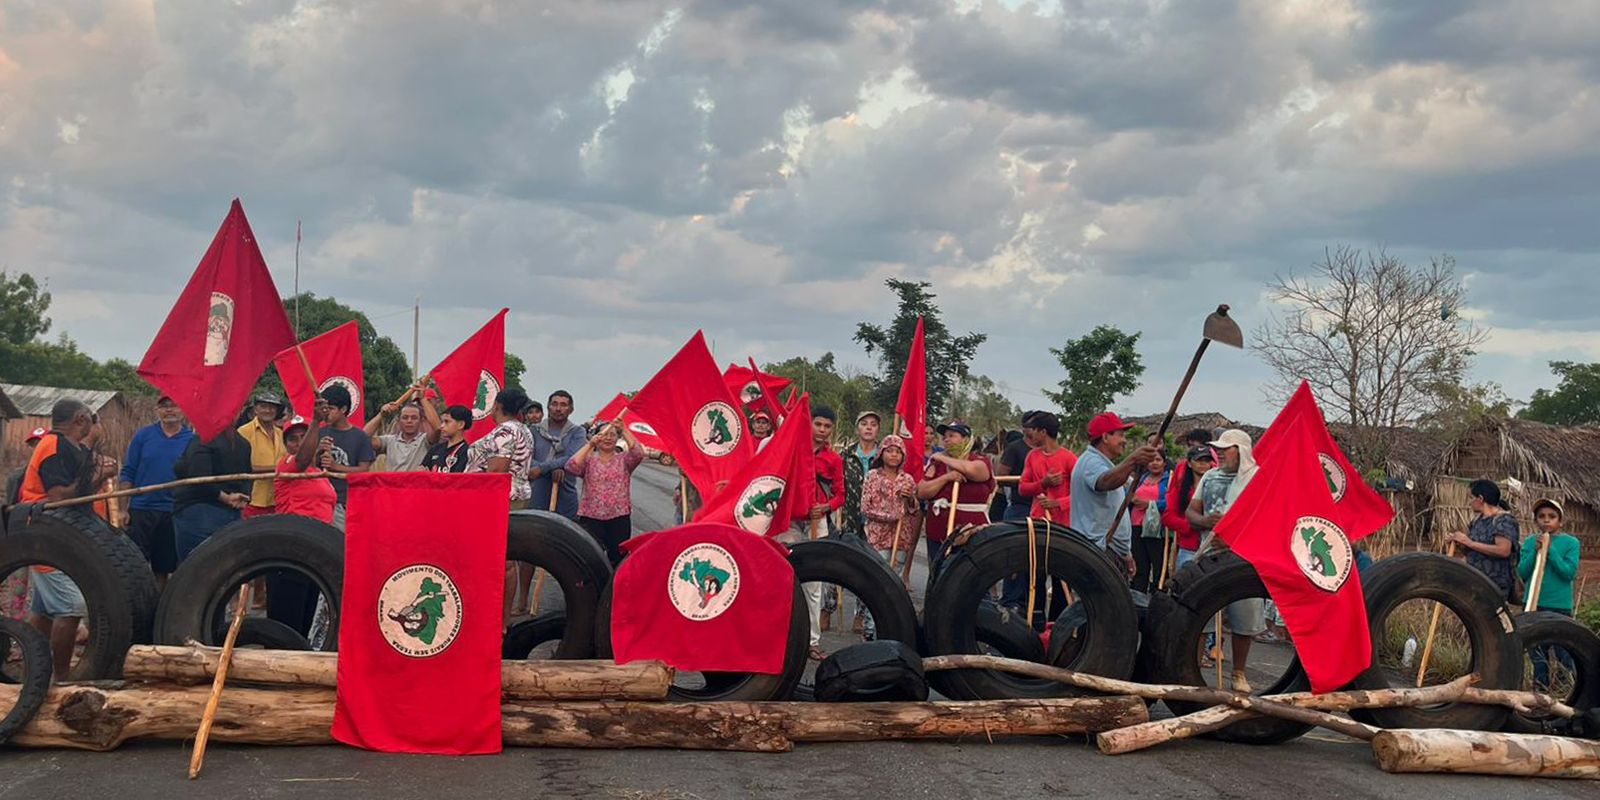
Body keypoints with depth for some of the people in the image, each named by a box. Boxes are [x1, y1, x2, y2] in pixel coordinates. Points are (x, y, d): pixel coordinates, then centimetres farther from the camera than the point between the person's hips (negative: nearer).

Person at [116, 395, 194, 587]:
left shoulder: (192, 439, 3)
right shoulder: (143, 435, 3)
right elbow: (127, 473, 4)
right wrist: (124, 509, -3)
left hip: (173, 514, 1)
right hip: (141, 510, -1)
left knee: (163, 568, 10)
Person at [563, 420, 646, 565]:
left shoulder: (623, 459, 11)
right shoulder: (589, 459, 9)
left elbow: (638, 454, -11)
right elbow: (571, 467, -10)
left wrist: (624, 430, -17)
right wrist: (590, 444, -14)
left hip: (619, 517, 1)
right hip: (590, 517, -1)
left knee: (618, 559, 4)